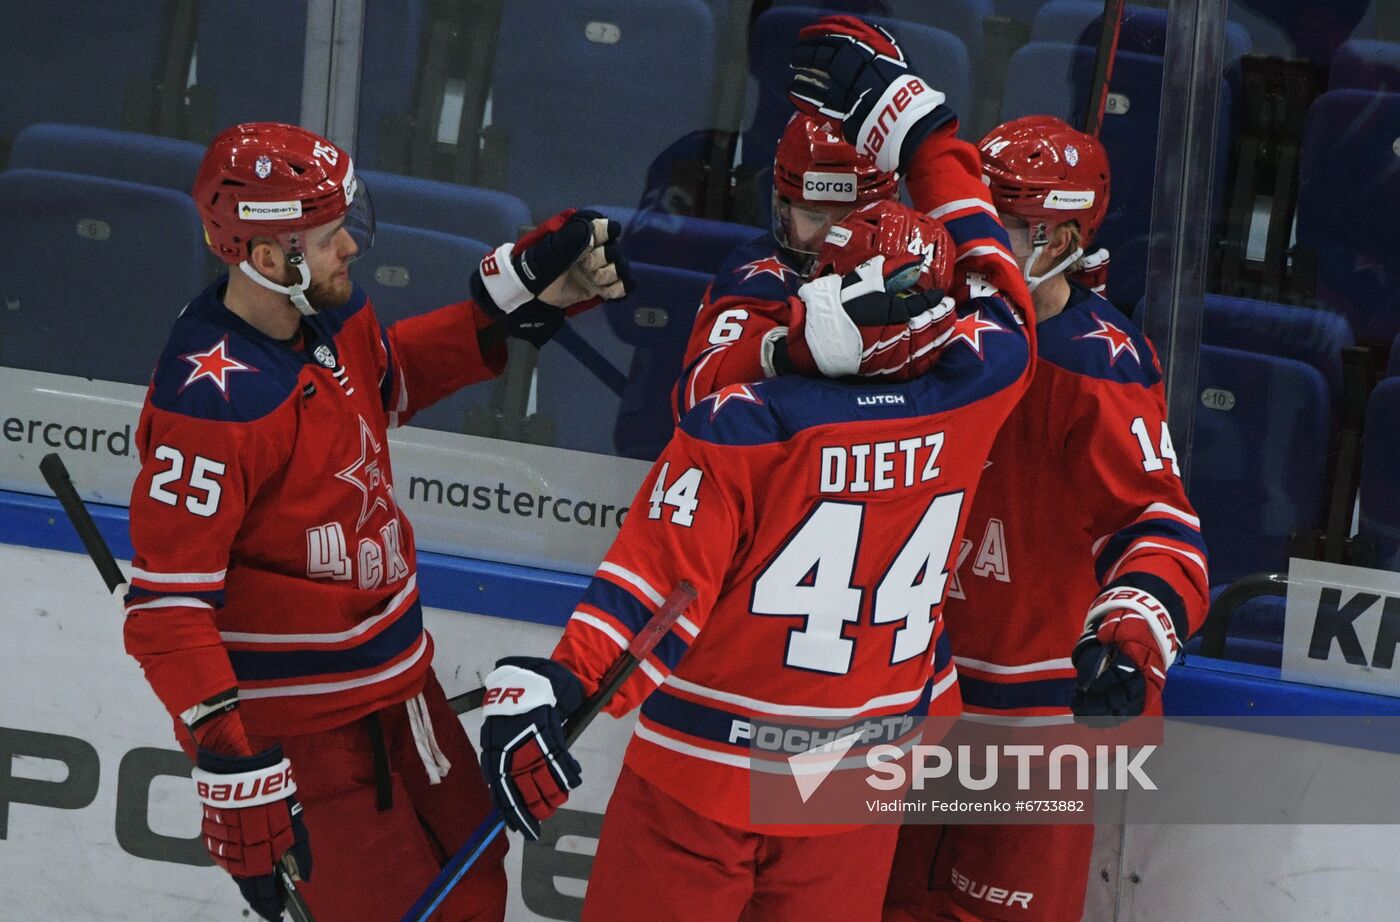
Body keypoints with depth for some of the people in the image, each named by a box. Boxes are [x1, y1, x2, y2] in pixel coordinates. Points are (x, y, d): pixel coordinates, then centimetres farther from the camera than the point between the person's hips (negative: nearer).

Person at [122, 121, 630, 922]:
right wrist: (234, 772, -29)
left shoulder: (334, 316, -3)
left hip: (396, 670, 9)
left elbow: (393, 377, 20)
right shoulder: (211, 403, -28)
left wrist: (523, 289, 6)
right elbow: (168, 608, -27)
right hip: (296, 719, -9)